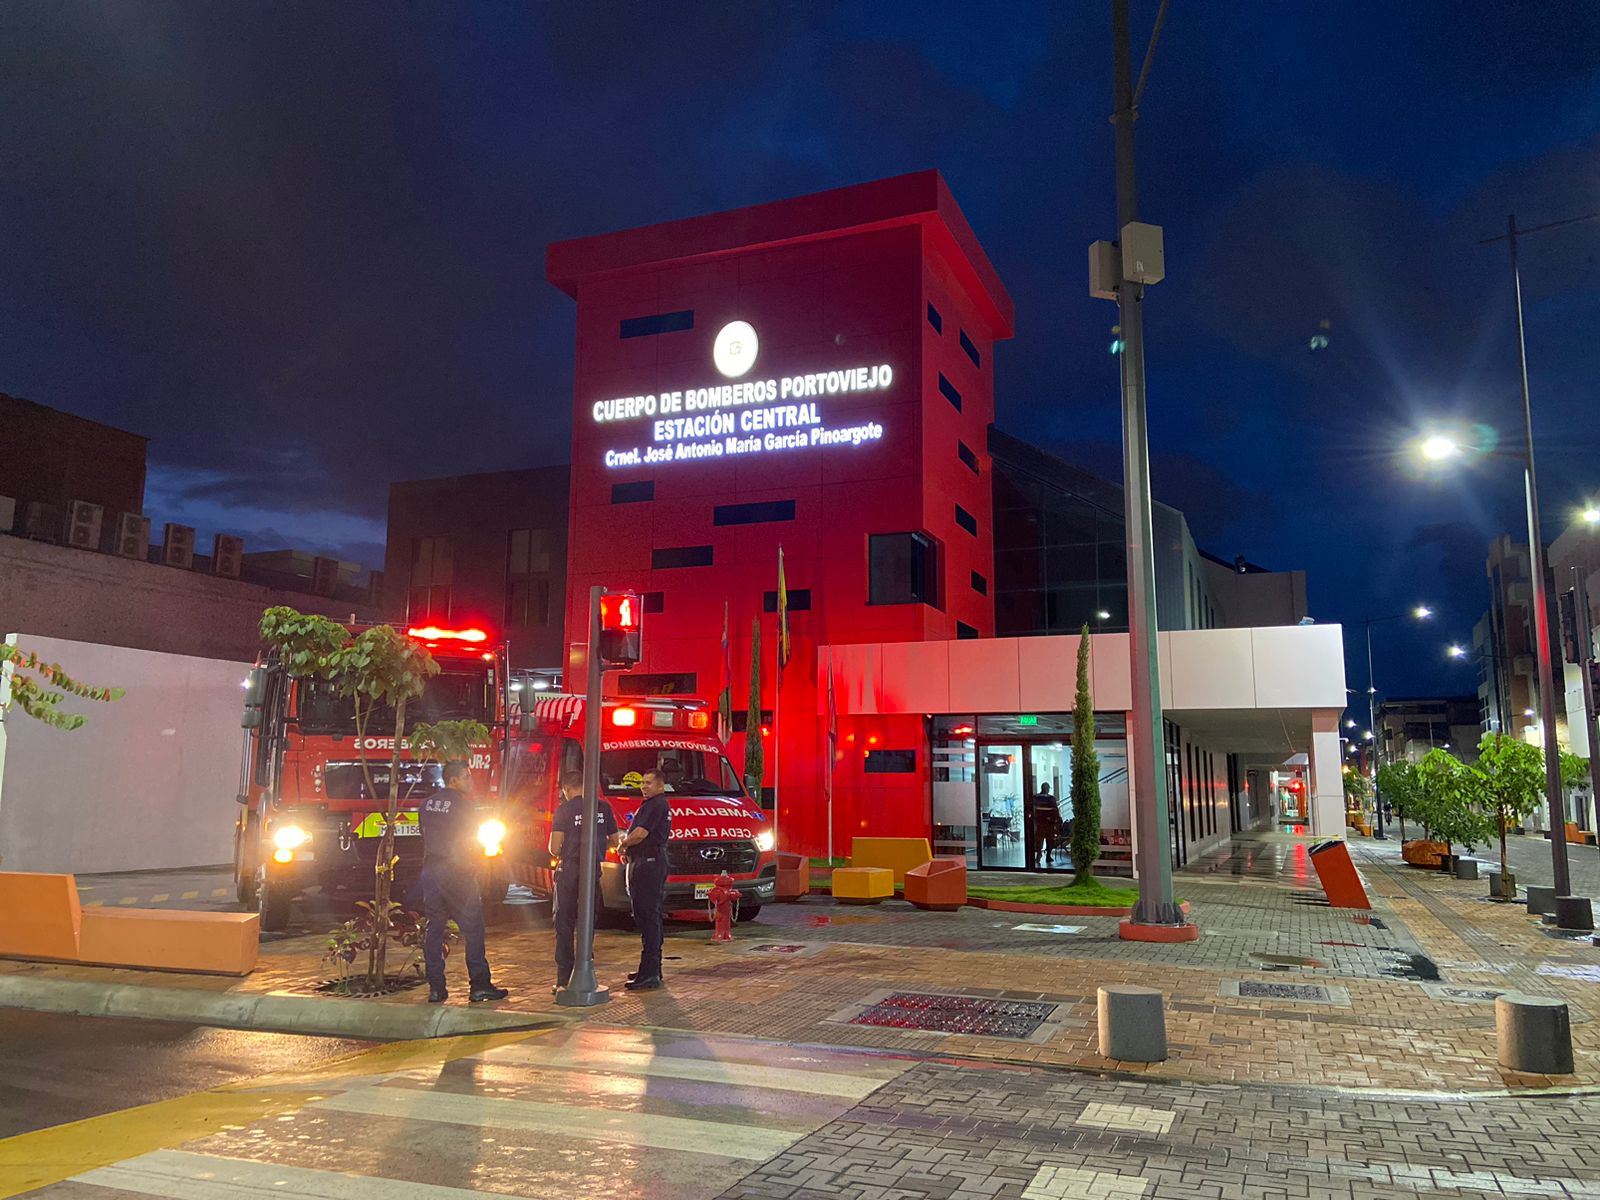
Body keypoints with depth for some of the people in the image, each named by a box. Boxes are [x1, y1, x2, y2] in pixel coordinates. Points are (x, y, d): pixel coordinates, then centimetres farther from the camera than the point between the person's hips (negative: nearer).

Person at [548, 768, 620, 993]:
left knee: (564, 924, 4)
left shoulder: (564, 810, -7)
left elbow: (554, 848, -11)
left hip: (569, 871, -3)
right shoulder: (603, 808, 4)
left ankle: (564, 980, 0)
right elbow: (615, 841, 10)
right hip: (593, 870, 3)